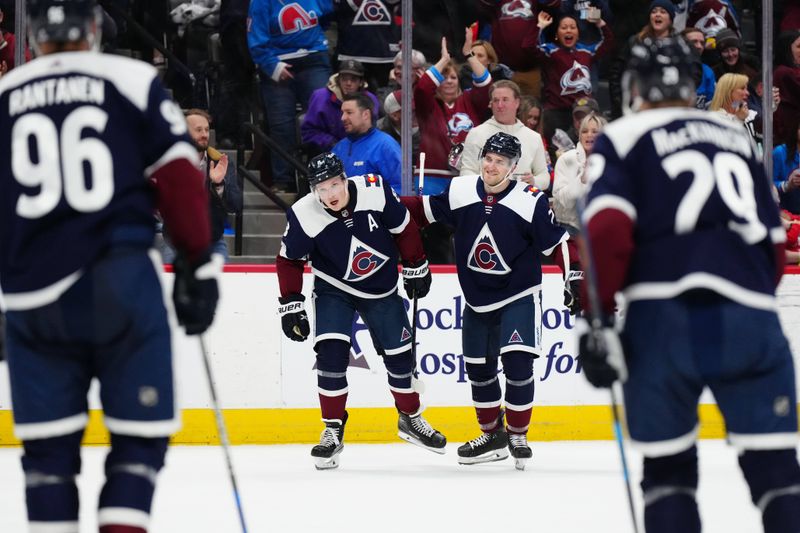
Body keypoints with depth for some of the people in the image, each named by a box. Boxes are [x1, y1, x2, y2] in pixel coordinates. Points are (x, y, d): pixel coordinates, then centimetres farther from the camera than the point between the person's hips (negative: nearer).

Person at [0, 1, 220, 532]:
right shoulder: (133, 81, 3)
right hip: (120, 285, -2)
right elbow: (178, 177, -1)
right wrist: (198, 267, 6)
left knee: (48, 447, 9)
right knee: (140, 437, 6)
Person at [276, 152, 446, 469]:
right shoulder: (304, 216, -25)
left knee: (399, 355, 5)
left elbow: (403, 228, -7)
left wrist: (416, 268, 1)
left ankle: (410, 419, 28)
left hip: (381, 289, 2)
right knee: (331, 354, -17)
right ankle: (333, 431, -4)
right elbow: (289, 261, -9)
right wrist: (290, 305, -11)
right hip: (334, 290, -1)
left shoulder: (375, 191, -24)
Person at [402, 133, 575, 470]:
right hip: (477, 300, 4)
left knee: (517, 363, -14)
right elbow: (424, 210, 9)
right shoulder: (460, 192, -5)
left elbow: (558, 243, -11)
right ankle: (492, 435, 27)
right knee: (478, 367, 10)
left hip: (519, 297, -4)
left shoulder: (531, 201, -16)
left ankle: (518, 434, 4)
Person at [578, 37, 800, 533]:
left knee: (668, 468, 11)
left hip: (665, 317, -2)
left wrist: (598, 318, -2)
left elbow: (607, 230, -5)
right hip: (748, 317, 2)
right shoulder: (738, 139, 24)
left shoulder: (623, 138, 11)